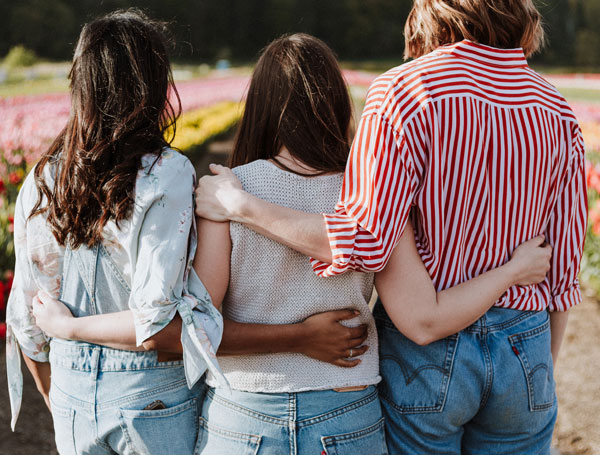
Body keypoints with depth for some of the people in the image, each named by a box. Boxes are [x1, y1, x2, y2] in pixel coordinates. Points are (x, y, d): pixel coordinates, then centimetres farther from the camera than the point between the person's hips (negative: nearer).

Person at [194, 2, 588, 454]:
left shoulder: (406, 89, -15)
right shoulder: (557, 111, 0)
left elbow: (366, 242, -23)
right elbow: (564, 266, 4)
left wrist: (238, 205, -15)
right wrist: (544, 366, 17)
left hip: (426, 350, -3)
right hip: (526, 350, 4)